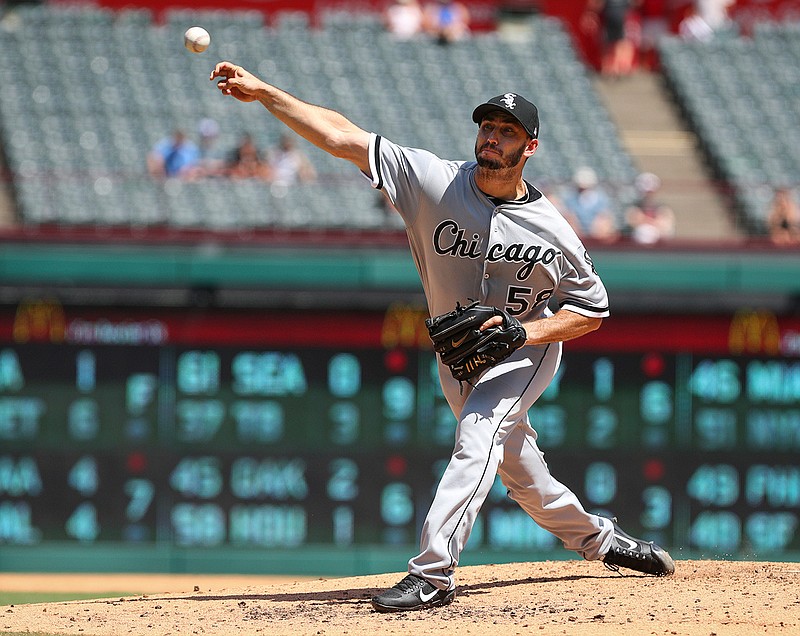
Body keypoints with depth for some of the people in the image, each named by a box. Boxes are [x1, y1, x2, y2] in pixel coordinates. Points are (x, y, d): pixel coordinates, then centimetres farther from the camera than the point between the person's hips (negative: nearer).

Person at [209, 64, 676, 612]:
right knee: (519, 468, 15)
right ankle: (594, 536, 41)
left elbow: (593, 310, -8)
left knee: (479, 434, -27)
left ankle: (434, 573, -33)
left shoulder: (551, 230, -19)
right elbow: (343, 137, -23)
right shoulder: (436, 180, -18)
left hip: (527, 350, -4)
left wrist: (525, 331, -25)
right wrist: (263, 92, -31)